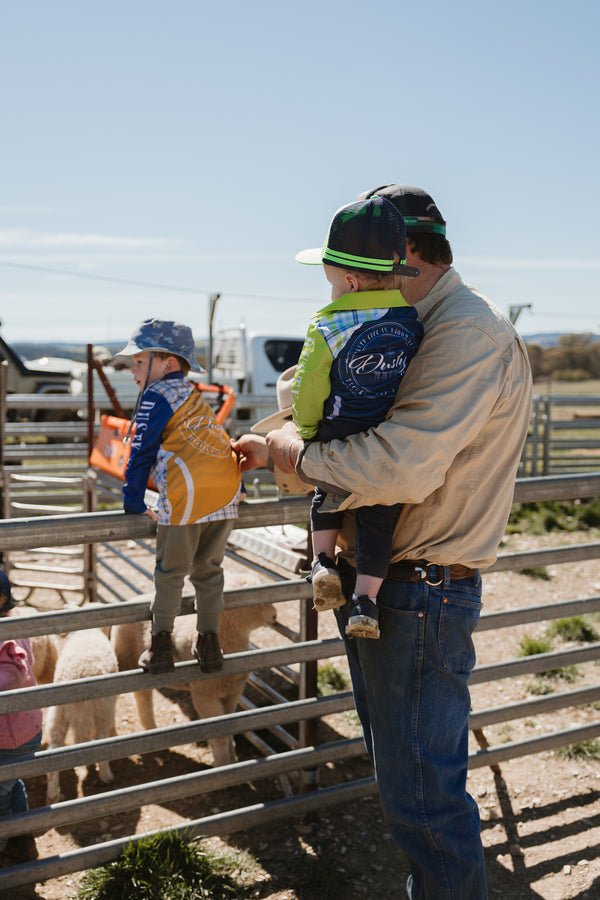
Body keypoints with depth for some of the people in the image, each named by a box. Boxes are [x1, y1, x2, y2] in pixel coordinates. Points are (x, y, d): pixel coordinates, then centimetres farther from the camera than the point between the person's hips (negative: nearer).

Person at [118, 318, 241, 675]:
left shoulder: (156, 396, 4)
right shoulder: (195, 398, 27)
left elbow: (142, 453, 1)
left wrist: (134, 502, 7)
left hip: (187, 495, -7)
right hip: (228, 491, 7)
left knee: (171, 571, 7)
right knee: (209, 568, 17)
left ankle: (161, 644, 16)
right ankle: (210, 642, 22)